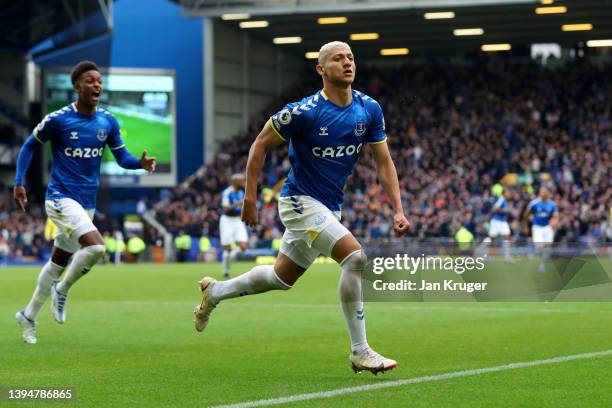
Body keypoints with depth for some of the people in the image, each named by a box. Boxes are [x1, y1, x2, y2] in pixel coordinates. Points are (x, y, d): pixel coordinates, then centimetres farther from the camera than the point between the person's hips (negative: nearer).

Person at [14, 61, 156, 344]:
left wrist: (141, 163, -14)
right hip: (61, 198, -6)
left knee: (58, 262, 14)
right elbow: (29, 146, 3)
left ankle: (29, 316, 30)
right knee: (96, 246, -26)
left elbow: (122, 158, 8)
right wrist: (18, 182, -4)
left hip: (87, 203, 6)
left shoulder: (108, 122, 3)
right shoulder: (57, 119, -10)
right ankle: (63, 290, -2)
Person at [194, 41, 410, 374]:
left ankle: (214, 291, 45)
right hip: (300, 201, -7)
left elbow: (384, 163, 2)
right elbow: (261, 144, -8)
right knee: (356, 256, -24)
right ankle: (360, 352, -17)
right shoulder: (305, 111, -19)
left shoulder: (369, 110, -4)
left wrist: (397, 210, -8)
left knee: (281, 277, 21)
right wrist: (250, 196, -8)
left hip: (329, 207, 7)